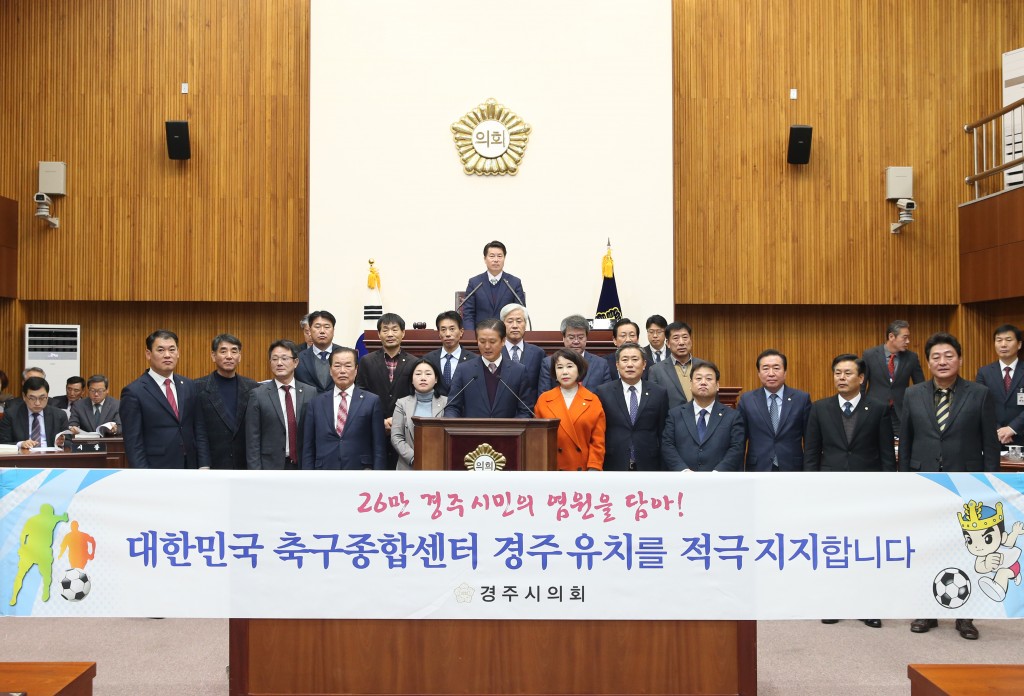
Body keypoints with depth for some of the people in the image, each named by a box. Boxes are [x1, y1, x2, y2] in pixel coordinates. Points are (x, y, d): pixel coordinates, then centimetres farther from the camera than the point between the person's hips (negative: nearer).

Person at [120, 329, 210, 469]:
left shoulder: (189, 386, 9)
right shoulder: (134, 392, -7)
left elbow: (199, 430, 10)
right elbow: (133, 443, -9)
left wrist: (204, 467, 2)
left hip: (189, 473, 5)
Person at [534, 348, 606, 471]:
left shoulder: (593, 401, 4)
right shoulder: (543, 400, 5)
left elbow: (598, 442, 3)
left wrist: (593, 469, -6)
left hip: (583, 469, 0)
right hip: (552, 469, 0)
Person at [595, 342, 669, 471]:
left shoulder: (659, 393, 3)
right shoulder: (603, 392, 0)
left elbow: (663, 434, 6)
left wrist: (663, 464, 3)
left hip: (648, 465, 1)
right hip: (613, 465, -1)